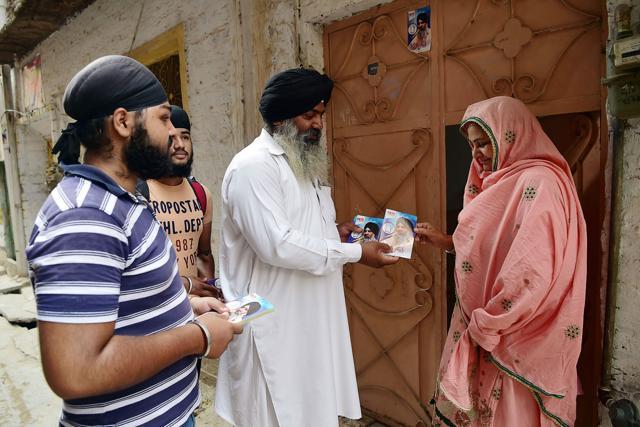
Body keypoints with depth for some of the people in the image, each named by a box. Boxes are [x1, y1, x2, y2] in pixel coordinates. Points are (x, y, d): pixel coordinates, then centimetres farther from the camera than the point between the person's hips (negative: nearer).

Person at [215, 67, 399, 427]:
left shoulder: (304, 164, 13)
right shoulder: (254, 166, -18)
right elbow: (277, 244, -26)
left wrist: (333, 231, 0)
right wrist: (356, 253, -20)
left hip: (310, 316, 9)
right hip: (274, 323, -8)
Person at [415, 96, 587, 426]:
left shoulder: (538, 182, -19)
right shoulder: (504, 181, 12)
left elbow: (531, 275, -25)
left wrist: (487, 324, -17)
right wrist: (445, 242, 7)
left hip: (514, 337, -9)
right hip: (484, 328, 9)